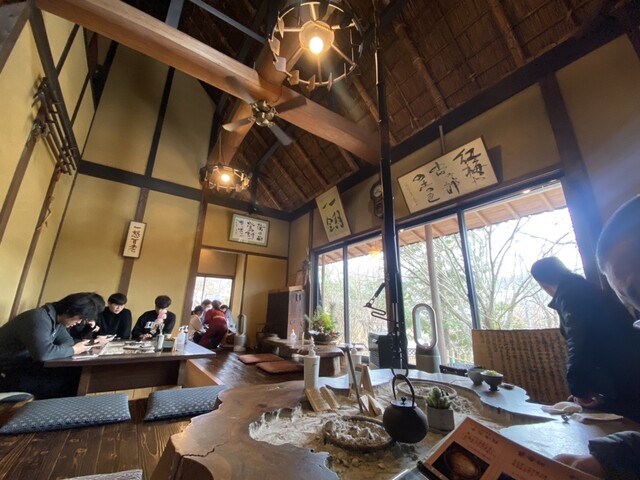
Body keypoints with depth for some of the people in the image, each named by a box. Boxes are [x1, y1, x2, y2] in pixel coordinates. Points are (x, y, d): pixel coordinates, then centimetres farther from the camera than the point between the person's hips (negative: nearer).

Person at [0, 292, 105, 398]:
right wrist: (73, 350, -23)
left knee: (76, 373, -3)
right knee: (71, 382, -18)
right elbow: (43, 353, -41)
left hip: (26, 366, 9)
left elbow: (67, 340, 8)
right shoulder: (40, 318, -29)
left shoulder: (55, 317, 1)